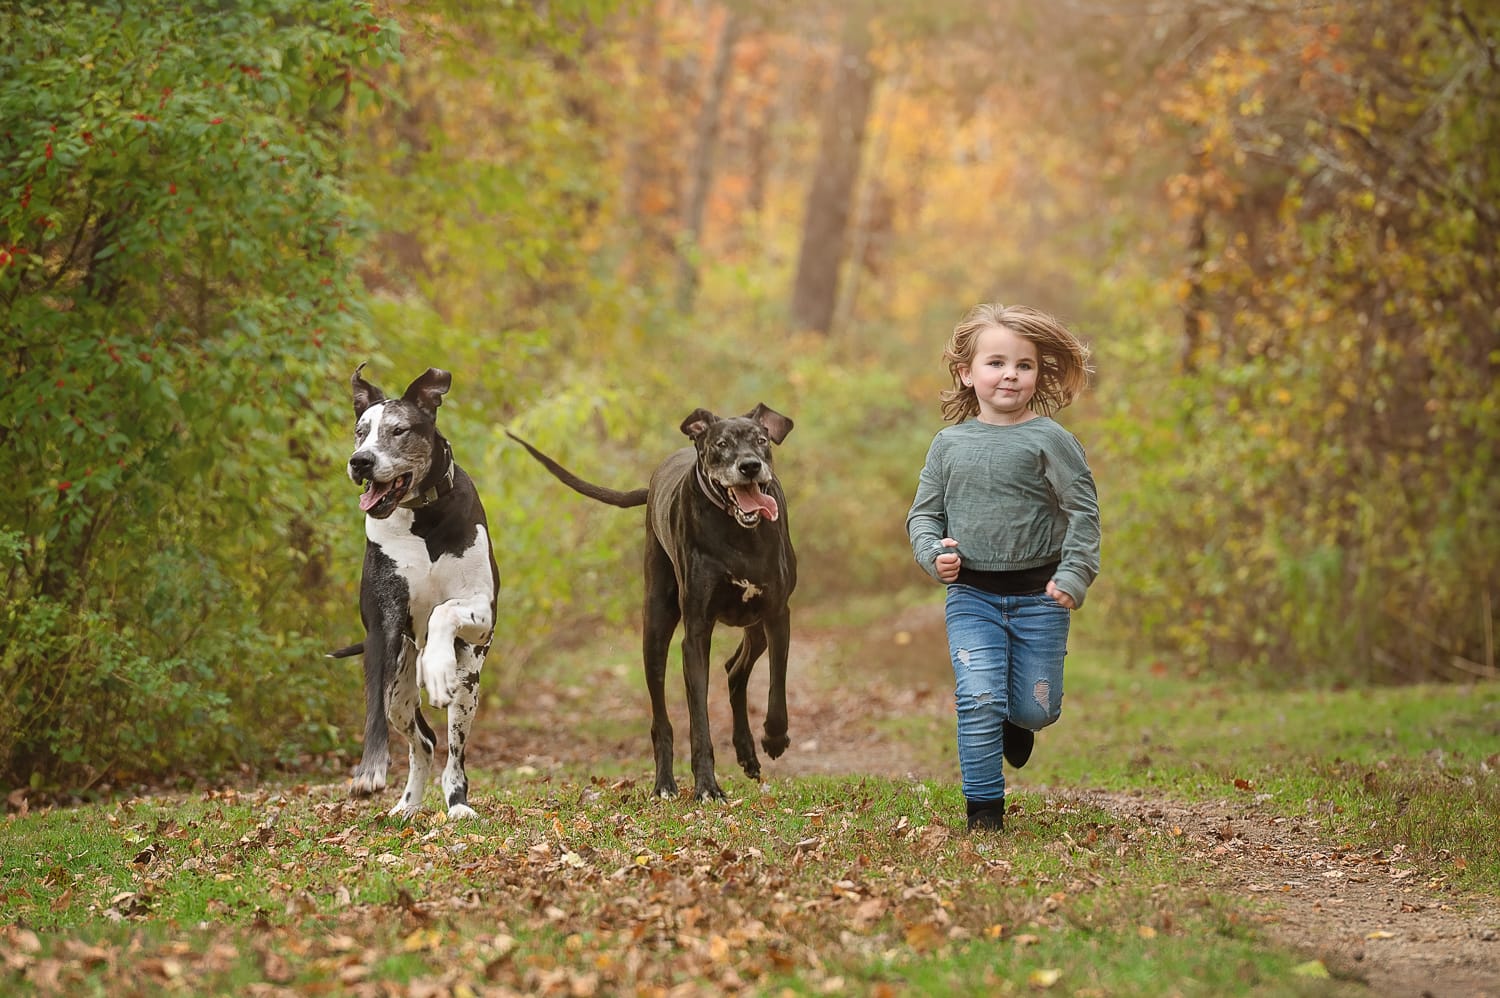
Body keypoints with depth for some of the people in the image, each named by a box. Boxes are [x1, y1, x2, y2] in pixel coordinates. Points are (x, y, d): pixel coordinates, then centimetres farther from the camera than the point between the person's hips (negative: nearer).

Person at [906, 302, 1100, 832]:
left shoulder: (1050, 439, -5)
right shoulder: (948, 443, 4)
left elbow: (1083, 511, -6)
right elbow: (924, 513, 10)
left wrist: (1075, 576, -16)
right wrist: (933, 552, -11)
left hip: (1037, 595, -1)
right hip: (971, 595, 1)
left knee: (1036, 708, 5)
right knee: (979, 700, -12)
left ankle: (1015, 718, 43)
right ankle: (984, 810, 0)